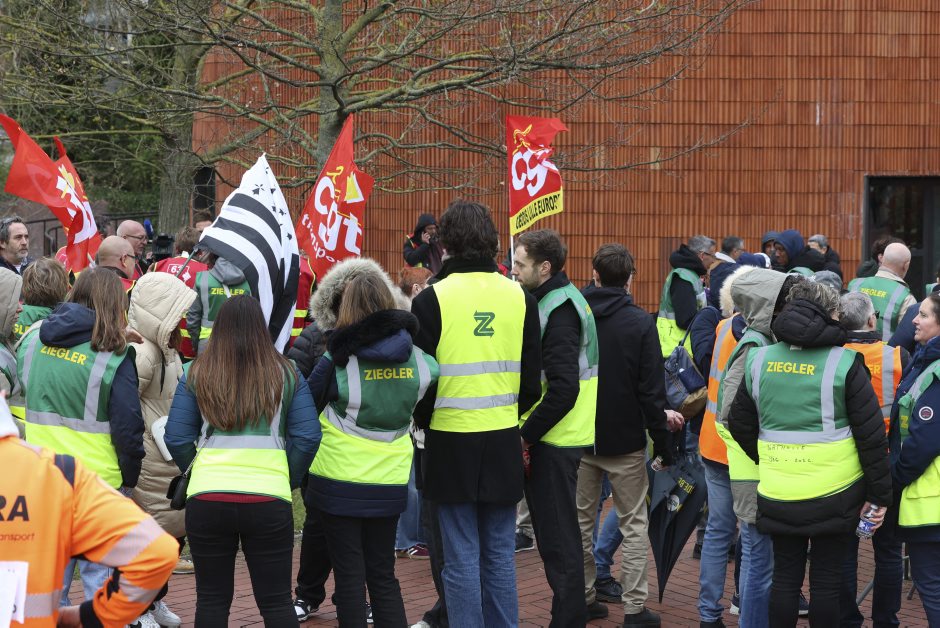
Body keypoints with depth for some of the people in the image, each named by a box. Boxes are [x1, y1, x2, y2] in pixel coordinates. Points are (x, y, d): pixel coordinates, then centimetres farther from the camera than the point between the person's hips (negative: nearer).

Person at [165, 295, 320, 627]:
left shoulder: (196, 374, 3)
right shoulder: (286, 373, 3)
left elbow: (176, 438, 2)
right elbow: (308, 437, 0)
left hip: (207, 499, 0)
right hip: (269, 499, 0)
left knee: (212, 600, 11)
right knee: (276, 601, 8)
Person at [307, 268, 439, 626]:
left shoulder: (339, 361, -13)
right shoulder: (418, 359, -5)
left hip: (340, 482, -3)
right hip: (390, 484, 3)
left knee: (349, 576, 5)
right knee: (383, 575, 15)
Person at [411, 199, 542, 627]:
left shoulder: (432, 300, -10)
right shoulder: (519, 297, 1)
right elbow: (532, 377, 6)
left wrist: (425, 421, 12)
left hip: (452, 443, -3)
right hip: (504, 443, 3)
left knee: (461, 557, 2)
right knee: (500, 554, 12)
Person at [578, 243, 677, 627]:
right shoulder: (640, 323, -11)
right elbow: (651, 390, -12)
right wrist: (662, 441, -4)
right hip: (625, 439, -3)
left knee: (581, 520, 14)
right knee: (633, 523, 5)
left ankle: (582, 597, 19)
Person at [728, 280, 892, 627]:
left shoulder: (758, 360, 1)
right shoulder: (844, 363, -10)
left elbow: (740, 426, 8)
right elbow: (871, 435, -8)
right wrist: (879, 495, 0)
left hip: (777, 495, 3)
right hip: (833, 495, -3)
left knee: (785, 576, 13)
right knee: (826, 580, 7)